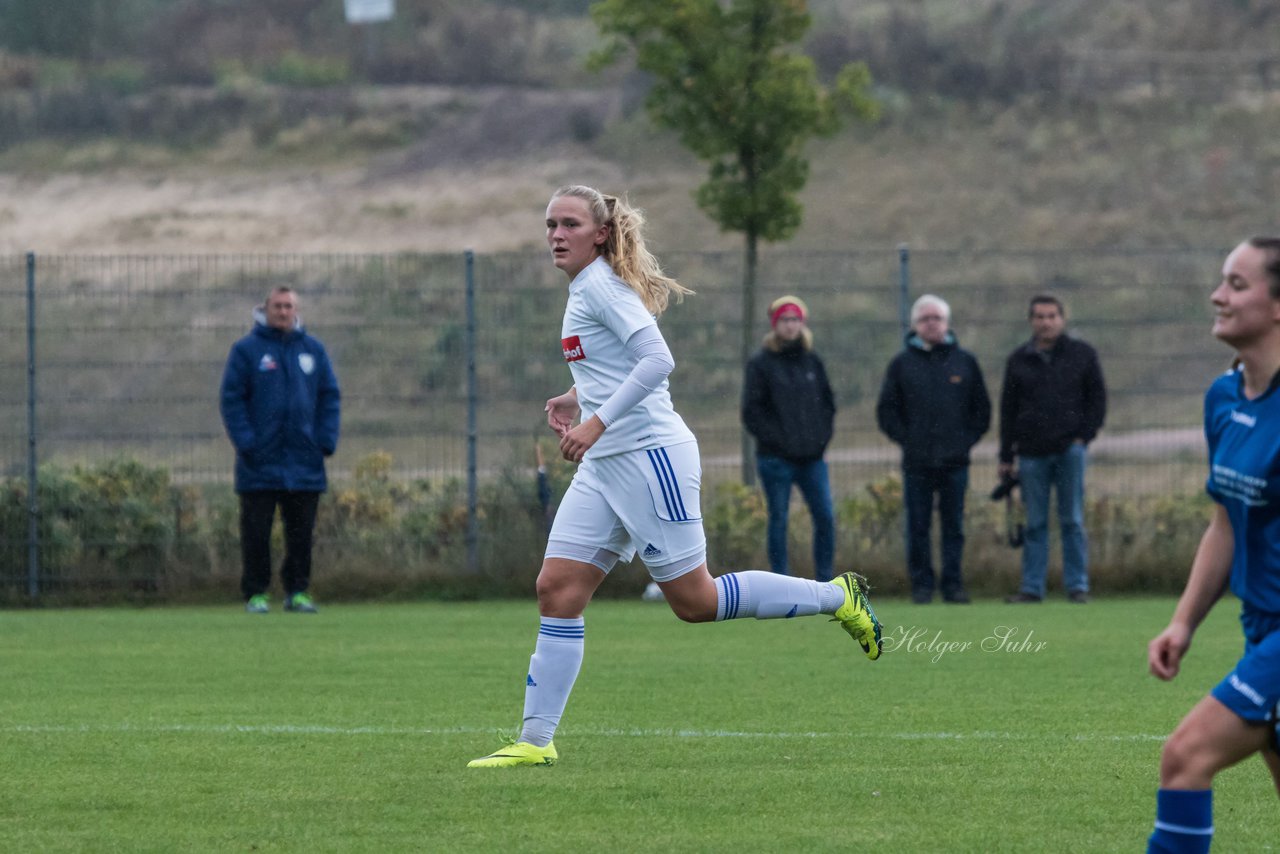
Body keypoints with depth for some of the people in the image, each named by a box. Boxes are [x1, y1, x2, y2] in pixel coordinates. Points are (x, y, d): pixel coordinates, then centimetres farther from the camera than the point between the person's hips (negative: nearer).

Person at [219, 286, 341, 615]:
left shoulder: (313, 350, 11)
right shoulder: (246, 350, 1)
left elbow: (330, 397, 13)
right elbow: (232, 399, -1)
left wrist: (327, 441, 1)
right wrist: (245, 442, -11)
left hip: (305, 463, 3)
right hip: (260, 465, -3)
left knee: (302, 532, 4)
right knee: (256, 532, -1)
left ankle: (297, 591, 11)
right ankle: (255, 593, 5)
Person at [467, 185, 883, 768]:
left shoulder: (601, 284, -12)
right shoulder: (585, 288, 16)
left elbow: (657, 360, -23)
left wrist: (596, 422, -27)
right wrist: (579, 398, 16)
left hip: (650, 453, -9)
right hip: (604, 464, 9)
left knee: (695, 601, -3)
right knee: (557, 590, -1)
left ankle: (837, 597, 12)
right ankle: (535, 741, -2)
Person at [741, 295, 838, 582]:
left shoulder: (812, 362, 13)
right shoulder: (761, 364, 0)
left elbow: (828, 403, 18)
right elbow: (752, 413, -4)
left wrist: (822, 435, 4)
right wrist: (777, 440, -11)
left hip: (812, 458, 4)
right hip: (776, 458, -4)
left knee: (825, 517, -2)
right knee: (778, 520, -1)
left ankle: (825, 581, 5)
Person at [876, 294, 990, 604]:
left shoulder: (964, 362, 8)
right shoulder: (902, 364, 6)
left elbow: (981, 409, 13)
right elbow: (886, 412, 8)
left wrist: (968, 439, 2)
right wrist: (906, 439, -2)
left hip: (955, 462, 1)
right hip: (916, 462, -1)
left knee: (954, 526, 2)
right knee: (918, 527, 1)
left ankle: (953, 583, 7)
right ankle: (921, 584, 6)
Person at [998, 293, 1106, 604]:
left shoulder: (1082, 355, 6)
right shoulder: (1019, 360, 10)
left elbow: (1097, 399, 8)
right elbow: (1008, 411, 12)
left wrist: (1085, 436, -5)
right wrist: (1006, 457, 8)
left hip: (1070, 450, -2)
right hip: (1031, 454, 2)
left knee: (1072, 522, -1)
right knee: (1034, 524, 2)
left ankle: (1077, 585, 2)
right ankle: (1032, 587, 5)